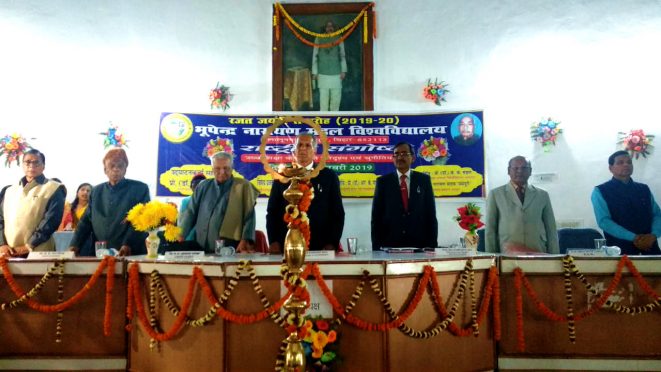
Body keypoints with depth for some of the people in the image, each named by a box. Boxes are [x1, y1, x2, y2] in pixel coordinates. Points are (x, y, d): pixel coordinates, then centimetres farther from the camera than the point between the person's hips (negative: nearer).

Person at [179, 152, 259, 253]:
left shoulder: (243, 186, 1)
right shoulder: (203, 186, 14)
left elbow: (249, 216, -4)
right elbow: (190, 213, 16)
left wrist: (245, 240, -16)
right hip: (202, 249, 4)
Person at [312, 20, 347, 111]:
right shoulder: (319, 39, 3)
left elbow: (342, 55, 7)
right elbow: (315, 56, 4)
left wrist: (343, 70, -1)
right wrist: (314, 72, 0)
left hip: (336, 73, 1)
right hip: (323, 73, -1)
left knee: (336, 96, 3)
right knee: (323, 97, -1)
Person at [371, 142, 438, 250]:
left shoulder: (423, 179, 7)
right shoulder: (383, 181, 4)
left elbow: (431, 214, 7)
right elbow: (376, 216, 3)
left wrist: (432, 245, 0)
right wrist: (376, 247, -4)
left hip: (420, 244, 1)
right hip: (390, 244, -1)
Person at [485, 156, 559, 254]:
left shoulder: (543, 195, 12)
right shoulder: (495, 194, 6)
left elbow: (551, 230, 10)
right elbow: (490, 230, 5)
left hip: (539, 256, 2)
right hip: (507, 256, -1)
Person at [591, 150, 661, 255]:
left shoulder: (644, 189, 14)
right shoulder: (600, 191, -2)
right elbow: (604, 221, -11)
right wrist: (633, 238, -18)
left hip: (649, 246, 4)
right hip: (619, 248, -4)